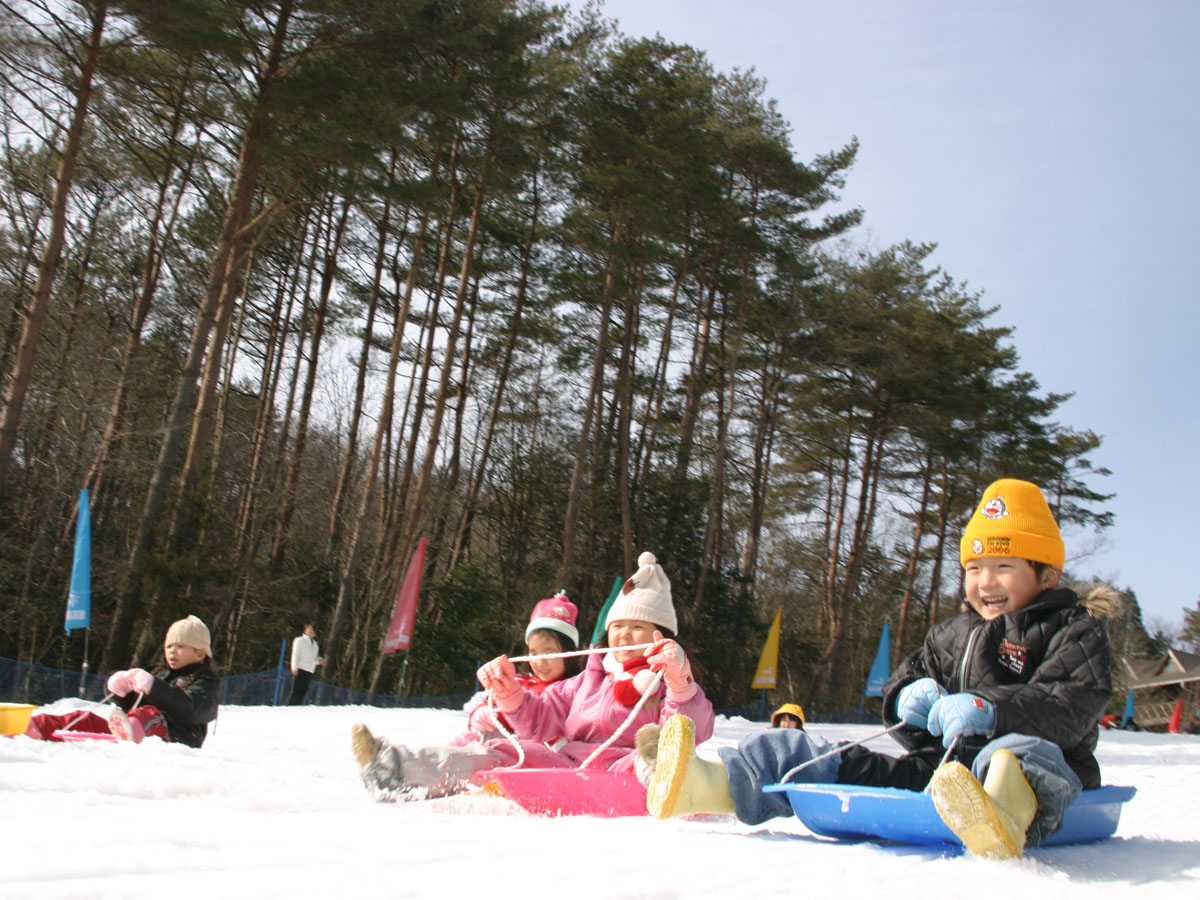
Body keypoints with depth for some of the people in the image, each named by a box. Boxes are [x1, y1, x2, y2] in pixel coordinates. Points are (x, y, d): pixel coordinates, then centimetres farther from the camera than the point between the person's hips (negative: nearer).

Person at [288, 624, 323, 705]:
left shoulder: (315, 644, 21)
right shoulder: (300, 640, 2)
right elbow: (295, 654, -5)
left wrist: (319, 660, 3)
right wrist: (294, 668, -15)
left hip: (310, 671, 6)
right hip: (299, 670, -6)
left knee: (303, 692, 0)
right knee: (295, 691, -10)